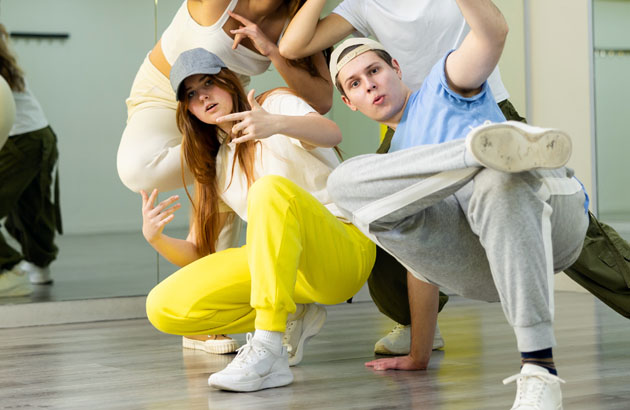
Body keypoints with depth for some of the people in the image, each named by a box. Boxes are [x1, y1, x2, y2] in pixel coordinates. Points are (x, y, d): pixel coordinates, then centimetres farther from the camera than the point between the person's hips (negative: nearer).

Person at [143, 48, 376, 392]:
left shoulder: (277, 102, 4)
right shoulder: (216, 166, 19)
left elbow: (332, 134, -19)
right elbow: (195, 255, 14)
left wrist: (276, 124, -41)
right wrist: (155, 237, -9)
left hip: (344, 253, -5)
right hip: (285, 265, 6)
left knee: (271, 187, -36)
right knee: (162, 306, -12)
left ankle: (268, 352, -39)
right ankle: (291, 319, 3)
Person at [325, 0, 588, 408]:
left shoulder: (446, 84, 19)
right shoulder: (396, 157, 32)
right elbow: (424, 257, 32)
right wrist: (418, 357, 30)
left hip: (552, 210, -4)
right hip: (486, 270, 4)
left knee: (499, 178, -43)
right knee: (345, 181, -12)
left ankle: (539, 372, -45)